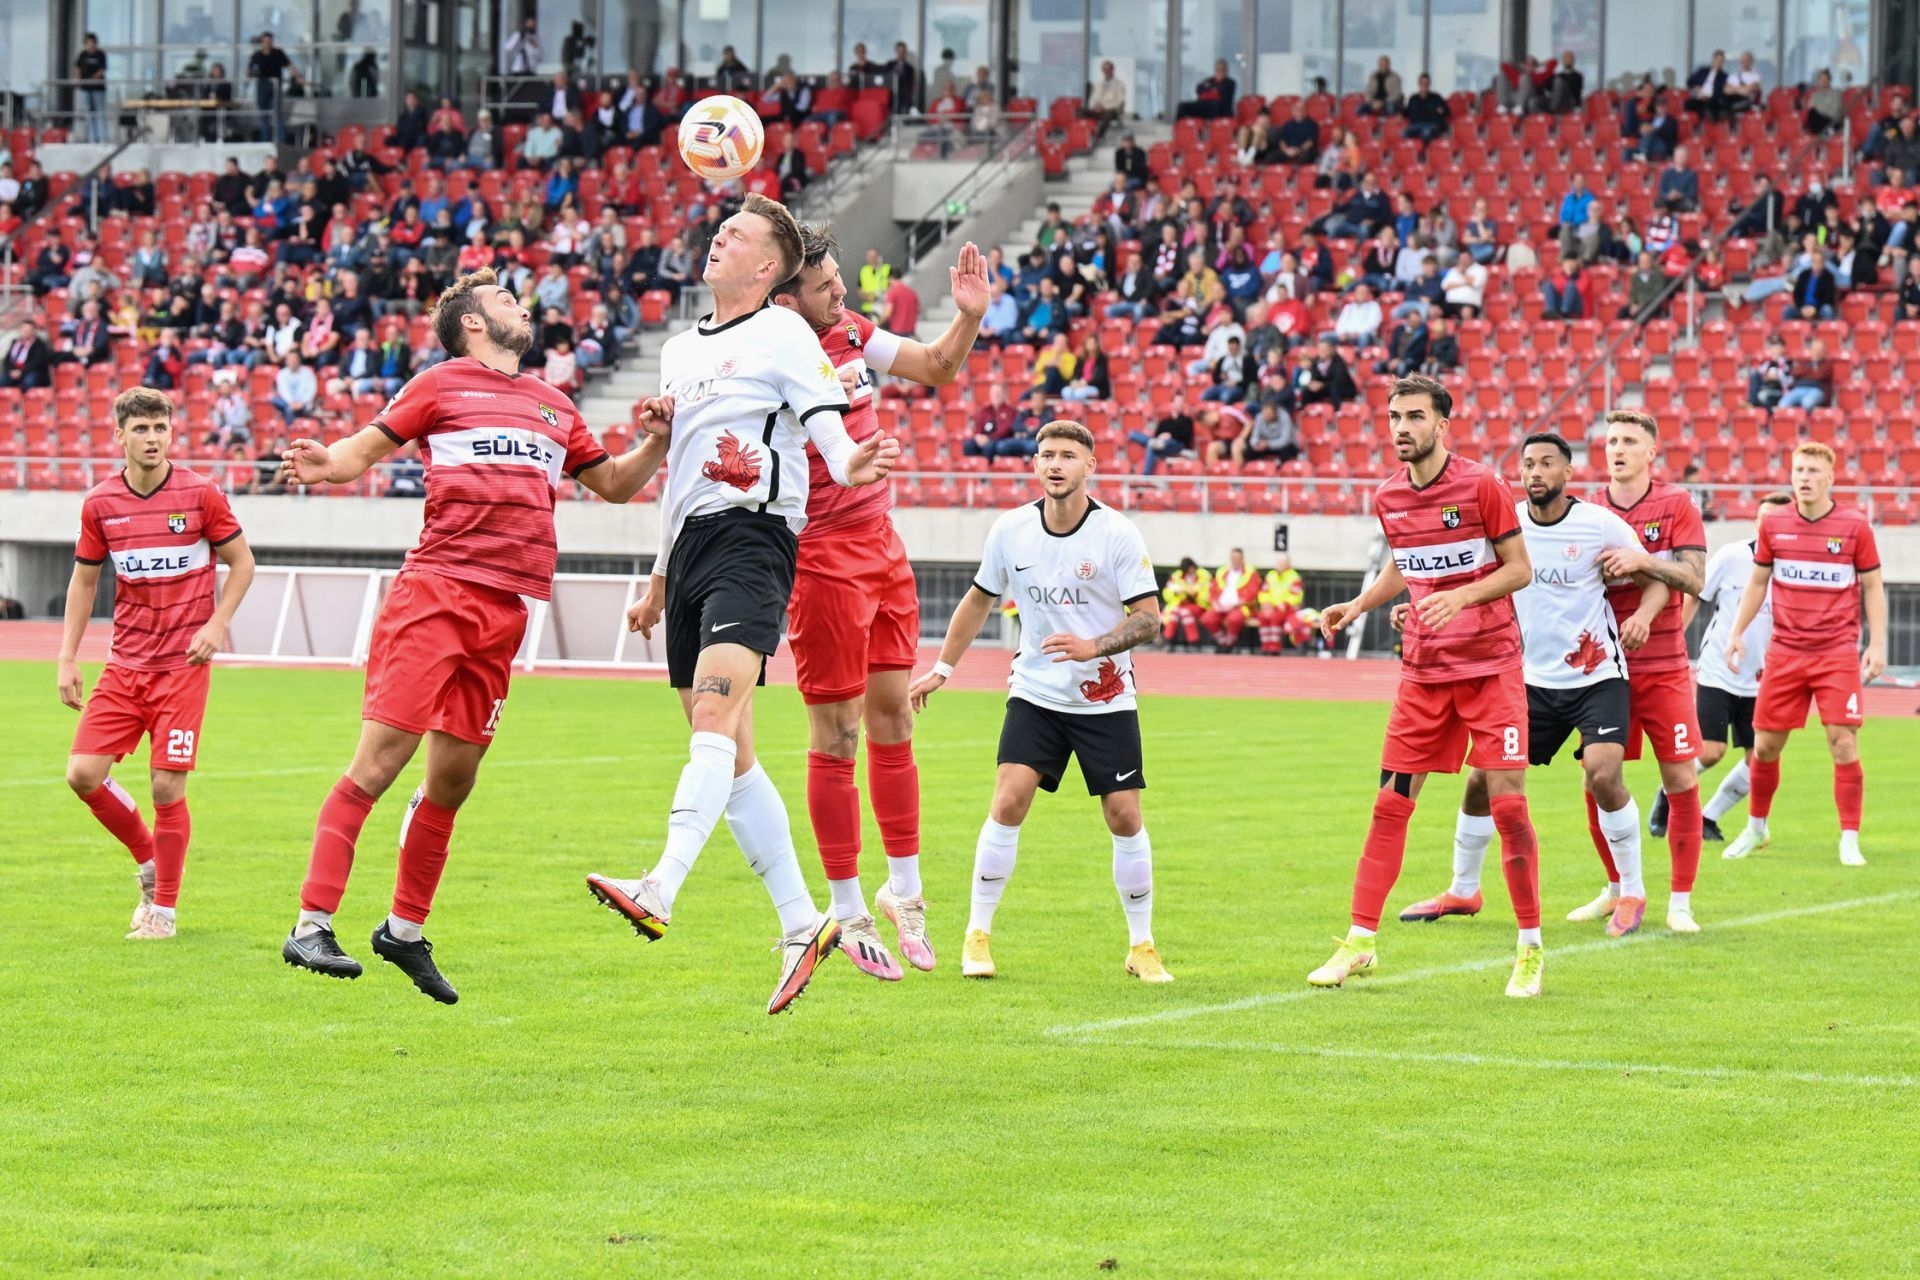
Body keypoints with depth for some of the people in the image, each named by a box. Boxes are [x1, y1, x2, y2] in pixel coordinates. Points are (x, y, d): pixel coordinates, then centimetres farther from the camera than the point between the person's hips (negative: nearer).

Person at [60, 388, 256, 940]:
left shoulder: (201, 495, -5)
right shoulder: (99, 503, 3)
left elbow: (241, 562, 5)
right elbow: (84, 580, 13)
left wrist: (218, 624, -9)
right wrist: (67, 659, 8)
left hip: (183, 663, -3)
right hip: (125, 664, 3)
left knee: (167, 785, -8)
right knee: (83, 774, -6)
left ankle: (164, 907, 8)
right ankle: (149, 859, 20)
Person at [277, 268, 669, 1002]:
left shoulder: (553, 406, 24)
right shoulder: (442, 385, 8)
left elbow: (613, 484, 33)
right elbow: (365, 447, 5)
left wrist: (658, 441, 14)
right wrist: (326, 464, -18)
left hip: (503, 608, 5)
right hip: (435, 590, -5)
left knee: (454, 776, 7)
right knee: (381, 758, -13)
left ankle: (405, 931, 21)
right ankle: (311, 926, -13)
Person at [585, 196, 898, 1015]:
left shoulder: (784, 335, 0)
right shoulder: (680, 348, 22)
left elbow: (828, 425, -12)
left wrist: (850, 466, -35)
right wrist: (659, 581, 29)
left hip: (752, 539, -8)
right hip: (690, 548, 8)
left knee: (714, 713, -25)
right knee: (731, 757, 6)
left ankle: (659, 892, -40)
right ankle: (800, 924, 11)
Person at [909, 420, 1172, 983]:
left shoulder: (1118, 535, -12)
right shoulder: (1011, 530, -3)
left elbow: (1149, 618, -12)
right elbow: (979, 600, 13)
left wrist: (1093, 647, -28)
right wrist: (942, 668, 16)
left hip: (1106, 700, -1)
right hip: (1035, 693, 1)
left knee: (1124, 816, -3)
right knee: (1008, 803, -14)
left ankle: (1142, 945, 13)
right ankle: (977, 935, -3)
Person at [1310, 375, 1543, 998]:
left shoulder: (1481, 486, -10)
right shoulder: (1389, 498, 6)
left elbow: (1520, 568, -8)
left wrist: (1460, 596, -22)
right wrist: (1358, 605, 9)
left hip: (1490, 666, -5)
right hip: (1423, 671, 5)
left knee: (1507, 801, -7)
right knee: (1390, 802, 2)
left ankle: (1530, 950, 3)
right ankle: (1359, 942, 8)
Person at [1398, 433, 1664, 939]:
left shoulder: (1600, 524, -10)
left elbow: (1657, 578, -4)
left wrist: (1644, 615, -25)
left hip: (1597, 677, -4)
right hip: (1532, 679, 4)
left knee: (1603, 774, -22)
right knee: (1482, 779, 3)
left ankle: (1632, 894, -4)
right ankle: (1462, 891, 23)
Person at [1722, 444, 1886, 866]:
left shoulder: (1854, 525, -3)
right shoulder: (1774, 524, 3)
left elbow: (1873, 587, 2)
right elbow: (1758, 582, 14)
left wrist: (1877, 644, -5)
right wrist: (1737, 633, 10)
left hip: (1838, 653, -3)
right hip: (1784, 652, 3)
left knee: (1843, 744, -10)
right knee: (1765, 746, 6)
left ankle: (1850, 841, -2)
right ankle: (1756, 828, 27)